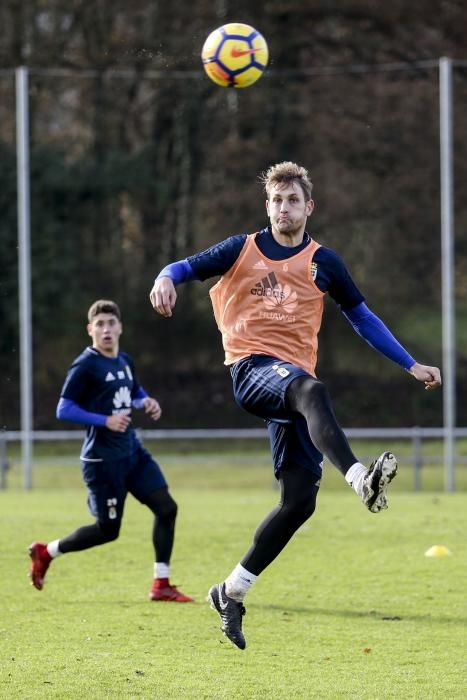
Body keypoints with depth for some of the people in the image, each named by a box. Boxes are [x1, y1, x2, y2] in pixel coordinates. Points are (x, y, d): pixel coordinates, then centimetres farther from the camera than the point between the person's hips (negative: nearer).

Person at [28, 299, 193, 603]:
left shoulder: (125, 361, 10)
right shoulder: (86, 366, -13)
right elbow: (63, 409, -15)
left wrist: (147, 402, 4)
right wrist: (105, 421, -24)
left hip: (133, 452, 7)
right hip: (103, 460, -7)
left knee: (166, 507, -4)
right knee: (108, 529, -2)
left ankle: (161, 585, 2)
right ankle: (45, 552, 20)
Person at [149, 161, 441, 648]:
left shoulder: (322, 262, 13)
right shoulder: (242, 250, 9)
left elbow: (362, 318, 20)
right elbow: (186, 267, 6)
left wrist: (411, 366, 17)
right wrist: (167, 279, -19)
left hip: (295, 378, 3)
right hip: (252, 368, -3)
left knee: (300, 499, -5)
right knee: (311, 389, -39)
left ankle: (232, 591, 8)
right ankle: (360, 478, -61)